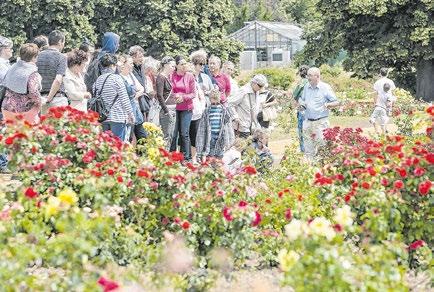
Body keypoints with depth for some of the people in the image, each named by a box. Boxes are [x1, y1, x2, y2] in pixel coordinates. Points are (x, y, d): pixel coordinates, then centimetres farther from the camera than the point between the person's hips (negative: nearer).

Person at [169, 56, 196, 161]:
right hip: (174, 108, 1)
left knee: (184, 133, -2)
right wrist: (175, 96, -11)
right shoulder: (172, 76, 1)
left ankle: (186, 157, 3)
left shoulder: (190, 76, 0)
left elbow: (193, 94, 2)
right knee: (174, 133, 0)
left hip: (186, 108, -1)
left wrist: (183, 97, -13)